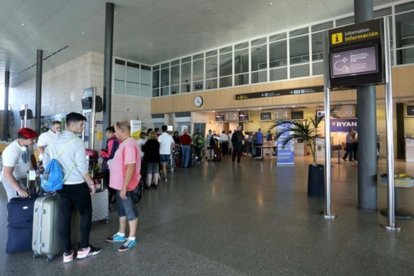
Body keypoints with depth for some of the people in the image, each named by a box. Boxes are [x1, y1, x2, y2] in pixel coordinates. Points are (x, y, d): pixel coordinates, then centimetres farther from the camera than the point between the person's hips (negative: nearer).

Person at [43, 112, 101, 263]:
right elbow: (82, 166, -17)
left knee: (64, 218, 10)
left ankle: (67, 253, 20)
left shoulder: (54, 141, 6)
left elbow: (46, 162, 13)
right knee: (85, 214, 11)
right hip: (77, 185, -6)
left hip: (60, 185, 6)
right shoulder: (77, 141, -16)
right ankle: (83, 249, 18)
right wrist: (91, 183, -7)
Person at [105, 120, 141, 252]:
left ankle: (132, 238, 18)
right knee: (122, 209, 20)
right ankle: (121, 234, 36)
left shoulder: (129, 144, -23)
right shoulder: (125, 143, 10)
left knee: (130, 211, 3)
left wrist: (124, 187, -26)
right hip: (120, 184, 10)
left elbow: (130, 167, -28)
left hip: (126, 186, -10)